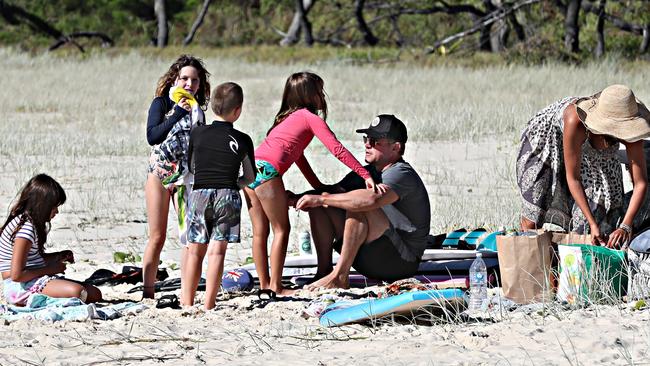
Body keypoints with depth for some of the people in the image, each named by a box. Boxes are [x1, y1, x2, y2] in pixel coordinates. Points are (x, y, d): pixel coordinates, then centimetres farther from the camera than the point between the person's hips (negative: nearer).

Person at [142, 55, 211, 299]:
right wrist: (178, 114, -20)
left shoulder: (197, 110, 11)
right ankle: (148, 293, 3)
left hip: (187, 178, 4)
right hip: (160, 175, -4)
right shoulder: (161, 103, -2)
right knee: (157, 237, -3)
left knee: (190, 235, -5)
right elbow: (152, 136, -17)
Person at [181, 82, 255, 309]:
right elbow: (250, 178, 11)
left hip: (199, 193, 1)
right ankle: (209, 305, -6)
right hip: (227, 196, -1)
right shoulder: (243, 140, 1)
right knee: (217, 250, -2)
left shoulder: (198, 134, 4)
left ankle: (187, 302, 7)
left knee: (195, 250, 8)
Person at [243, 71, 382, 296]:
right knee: (281, 230, 1)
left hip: (250, 168, 8)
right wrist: (366, 175, -4)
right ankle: (275, 286, -1)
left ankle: (264, 284, 17)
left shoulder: (288, 117, 29)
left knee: (260, 231, 13)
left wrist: (318, 186, 33)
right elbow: (337, 149, -4)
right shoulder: (311, 118, 3)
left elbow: (297, 155, 33)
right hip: (267, 170, -8)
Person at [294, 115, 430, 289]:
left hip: (402, 260, -9)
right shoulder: (368, 172, 13)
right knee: (319, 207, 4)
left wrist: (322, 198, -31)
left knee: (357, 206, -30)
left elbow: (372, 198, -36)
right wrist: (297, 198, -8)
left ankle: (339, 277, -29)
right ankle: (324, 270, -5)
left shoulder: (402, 174, -17)